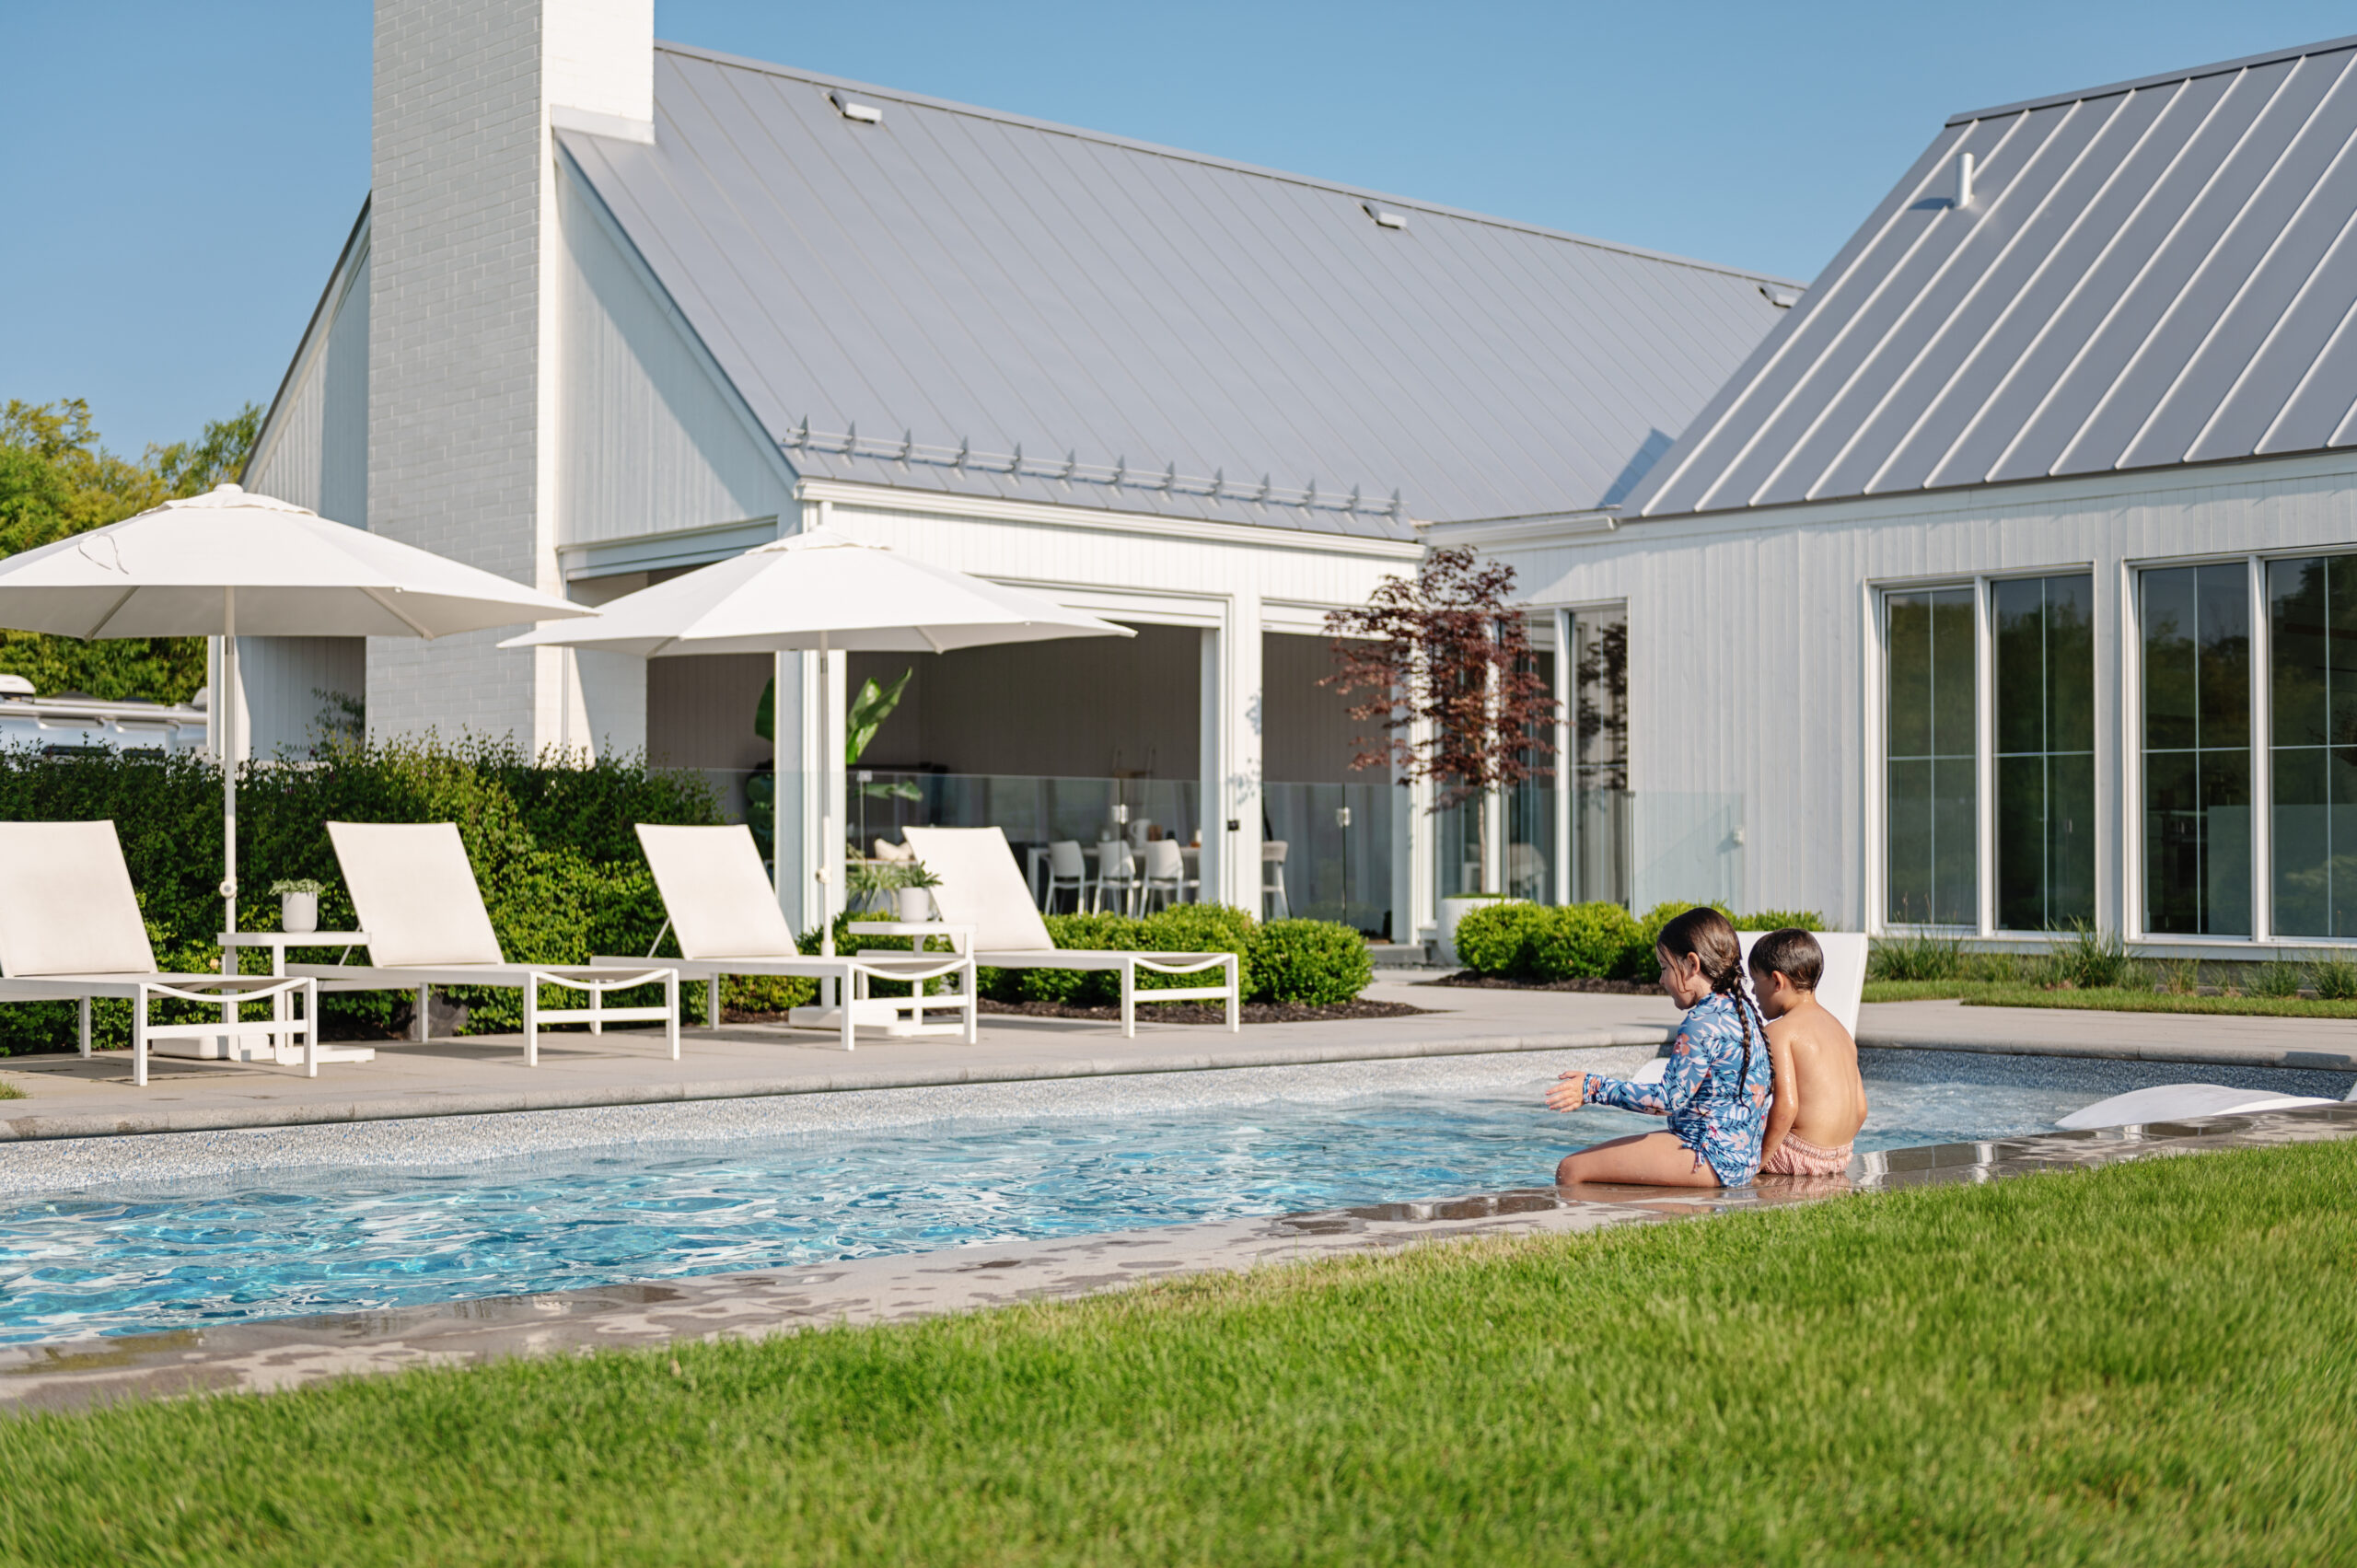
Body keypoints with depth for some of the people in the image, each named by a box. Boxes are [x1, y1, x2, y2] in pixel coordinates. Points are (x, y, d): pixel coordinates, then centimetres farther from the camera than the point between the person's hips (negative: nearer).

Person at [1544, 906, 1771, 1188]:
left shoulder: (1703, 1023, -18)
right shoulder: (1743, 1009, 12)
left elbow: (1669, 1099, -20)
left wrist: (1594, 1089, -17)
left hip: (1711, 1160, -11)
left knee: (1570, 1170, -13)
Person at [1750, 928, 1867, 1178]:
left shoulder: (1779, 1031, -11)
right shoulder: (1839, 1028, 15)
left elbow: (1786, 1106, -21)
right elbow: (1860, 1110, 14)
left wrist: (1758, 1162, -14)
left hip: (1800, 1156, -9)